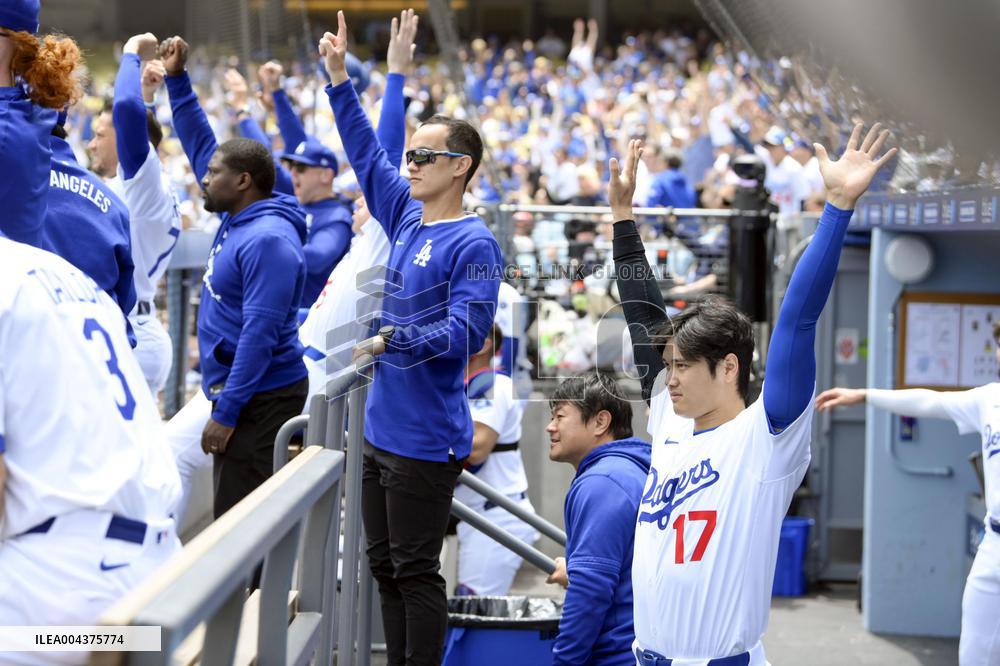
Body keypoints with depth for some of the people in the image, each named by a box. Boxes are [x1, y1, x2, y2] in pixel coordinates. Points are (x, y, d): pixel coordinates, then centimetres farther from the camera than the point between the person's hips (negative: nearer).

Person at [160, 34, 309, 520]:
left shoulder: (268, 241, -19)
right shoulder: (238, 217, 10)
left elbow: (259, 334, -23)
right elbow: (201, 146, 21)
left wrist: (226, 413, -24)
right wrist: (177, 80, 16)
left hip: (260, 399, -10)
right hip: (240, 392, 10)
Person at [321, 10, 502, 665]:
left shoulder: (473, 244, -13)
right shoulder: (406, 215, 10)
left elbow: (465, 332, -21)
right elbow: (366, 152, 20)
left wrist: (390, 340, -24)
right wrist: (339, 76, 18)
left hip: (426, 440, -9)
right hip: (382, 432, 9)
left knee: (415, 573, -3)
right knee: (385, 566, 14)